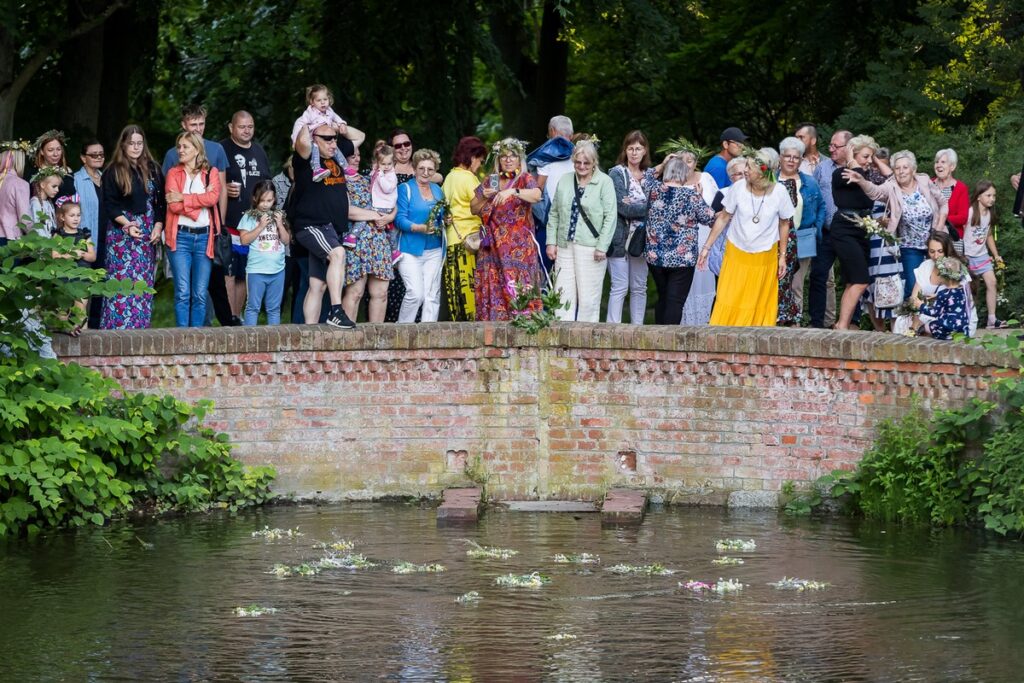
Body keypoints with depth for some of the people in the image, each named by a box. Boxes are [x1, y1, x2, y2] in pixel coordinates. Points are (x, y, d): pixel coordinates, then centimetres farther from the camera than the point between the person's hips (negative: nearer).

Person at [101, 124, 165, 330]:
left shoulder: (153, 170, 11)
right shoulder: (113, 172, 1)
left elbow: (161, 202, 11)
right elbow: (109, 205, -3)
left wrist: (158, 226, -3)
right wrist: (127, 224, -14)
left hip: (149, 234, 4)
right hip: (121, 232, -4)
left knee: (145, 282, 1)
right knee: (122, 281, -9)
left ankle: (140, 326, 4)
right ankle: (117, 326, -7)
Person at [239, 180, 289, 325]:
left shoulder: (278, 216, 11)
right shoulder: (249, 217, -1)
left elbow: (286, 241, 9)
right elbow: (245, 239, -10)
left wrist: (280, 224, -4)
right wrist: (261, 226, -12)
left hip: (277, 269, 4)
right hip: (256, 270, -4)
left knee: (274, 308, 10)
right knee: (253, 306, -1)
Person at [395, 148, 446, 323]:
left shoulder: (437, 190, 15)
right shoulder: (406, 189, -2)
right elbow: (400, 219, -10)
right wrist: (421, 228, -24)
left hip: (434, 250, 6)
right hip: (411, 249, -6)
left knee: (432, 295, 2)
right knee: (416, 293, -17)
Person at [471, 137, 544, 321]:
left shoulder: (525, 180, 2)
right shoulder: (491, 181, 15)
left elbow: (537, 195, -21)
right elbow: (473, 209, 21)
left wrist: (513, 191, -34)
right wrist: (485, 197, 1)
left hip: (518, 246, -4)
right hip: (493, 246, 4)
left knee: (518, 287, -12)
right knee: (492, 290, -1)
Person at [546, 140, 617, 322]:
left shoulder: (604, 182, -1)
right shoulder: (565, 181, 13)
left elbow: (610, 216, -5)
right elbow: (554, 214, 16)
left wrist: (602, 247, -11)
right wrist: (551, 242, 7)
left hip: (591, 248, -4)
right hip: (565, 246, 4)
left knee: (588, 299, -3)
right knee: (563, 296, 3)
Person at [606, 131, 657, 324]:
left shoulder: (650, 175, 12)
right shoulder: (617, 174, -3)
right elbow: (622, 207, -14)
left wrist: (633, 206, -13)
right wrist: (646, 208, -12)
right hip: (621, 239, -5)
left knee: (640, 287, 7)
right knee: (619, 287, -6)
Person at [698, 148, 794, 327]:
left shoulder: (779, 192, -12)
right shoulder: (739, 188, -12)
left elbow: (784, 224, 3)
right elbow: (723, 218, -1)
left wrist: (782, 256, 5)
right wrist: (707, 247, 0)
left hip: (765, 257, 0)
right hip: (736, 254, 0)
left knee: (761, 307, 5)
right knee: (728, 305, -3)